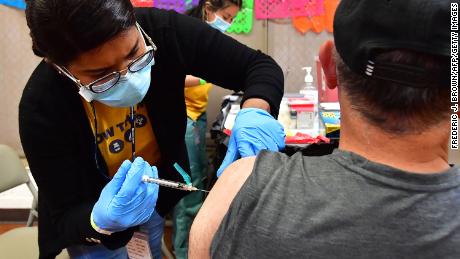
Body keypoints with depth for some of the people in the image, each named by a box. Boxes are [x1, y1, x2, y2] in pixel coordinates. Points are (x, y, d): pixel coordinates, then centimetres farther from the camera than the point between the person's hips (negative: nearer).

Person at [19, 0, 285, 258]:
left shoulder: (162, 30, -29)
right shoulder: (41, 107, -32)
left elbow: (260, 65, -20)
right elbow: (65, 219, -22)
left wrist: (255, 112, -41)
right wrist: (100, 222, -44)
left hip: (158, 192, 3)